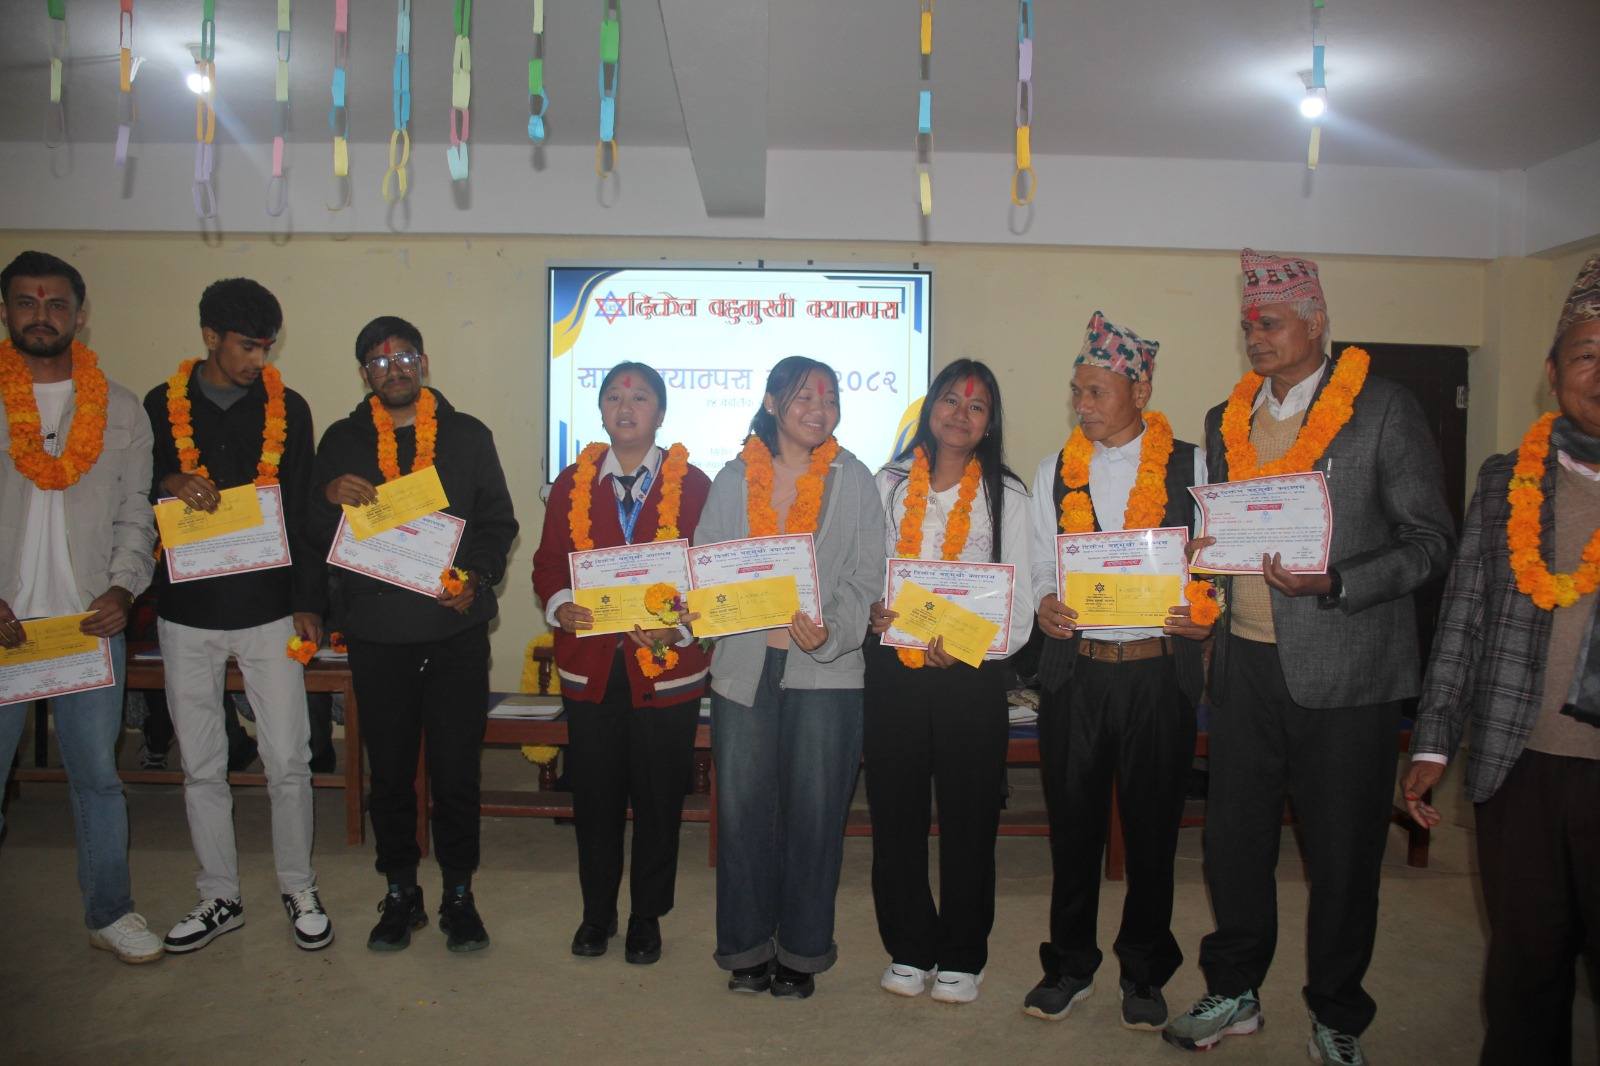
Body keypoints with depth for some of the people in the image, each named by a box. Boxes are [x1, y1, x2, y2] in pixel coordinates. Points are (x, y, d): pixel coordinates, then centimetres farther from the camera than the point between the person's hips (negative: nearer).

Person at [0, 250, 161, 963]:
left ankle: (109, 911, 26)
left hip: (90, 621, 1)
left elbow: (136, 515, 7)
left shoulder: (120, 410, 7)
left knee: (97, 776, 11)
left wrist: (121, 589, -8)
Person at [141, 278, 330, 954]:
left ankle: (298, 889, 20)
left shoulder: (288, 408, 3)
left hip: (269, 610, -1)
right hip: (187, 613, 1)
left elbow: (304, 512, 4)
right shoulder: (161, 406, 5)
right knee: (201, 767, 9)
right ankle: (218, 898, 25)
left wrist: (307, 602, -1)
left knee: (288, 761, 1)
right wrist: (169, 484, -14)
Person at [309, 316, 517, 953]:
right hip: (376, 635, 1)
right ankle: (400, 894, 25)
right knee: (389, 771, 9)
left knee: (456, 769, 2)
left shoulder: (468, 436, 7)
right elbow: (315, 535, 9)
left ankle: (459, 894, 18)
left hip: (457, 631, -1)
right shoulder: (342, 441, 10)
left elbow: (499, 522, 7)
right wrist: (330, 495, -13)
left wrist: (477, 577, -11)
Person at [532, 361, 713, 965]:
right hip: (590, 668, 2)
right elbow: (548, 564, 9)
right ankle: (597, 911, 31)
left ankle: (647, 916, 26)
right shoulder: (572, 484, 8)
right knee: (595, 796, 12)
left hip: (666, 668, -2)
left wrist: (681, 627, -16)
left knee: (658, 799, 8)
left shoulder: (694, 486, 0)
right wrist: (560, 607, -12)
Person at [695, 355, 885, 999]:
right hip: (744, 666, 2)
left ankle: (801, 951, 22)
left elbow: (866, 577, 0)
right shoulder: (733, 480, 8)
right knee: (742, 808, 6)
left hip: (826, 673, -1)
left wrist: (832, 631, -17)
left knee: (814, 812, 5)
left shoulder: (853, 481, 4)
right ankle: (747, 947, 23)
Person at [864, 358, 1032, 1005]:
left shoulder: (1005, 495, 4)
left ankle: (962, 957, 21)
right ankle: (910, 949, 23)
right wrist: (872, 611, -10)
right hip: (894, 668, 2)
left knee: (968, 818, 5)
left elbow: (1020, 597, 0)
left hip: (971, 672, -1)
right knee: (896, 812, 7)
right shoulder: (890, 484, 9)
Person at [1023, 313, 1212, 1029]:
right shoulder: (1054, 473, 10)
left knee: (1153, 825, 9)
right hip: (1074, 668, 2)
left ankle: (1144, 972, 28)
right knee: (1072, 822, 9)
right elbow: (1041, 572, 11)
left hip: (1161, 669, -2)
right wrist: (1045, 605, -9)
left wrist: (1205, 613, -17)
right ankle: (1069, 965, 28)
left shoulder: (1190, 466, 2)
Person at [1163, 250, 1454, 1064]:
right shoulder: (1225, 420, 12)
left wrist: (1334, 585, -19)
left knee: (1343, 852, 7)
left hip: (1345, 672, -4)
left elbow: (1430, 541, -6)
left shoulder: (1383, 410, -4)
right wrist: (1200, 558, -1)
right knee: (1234, 837, 11)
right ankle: (1234, 993, 31)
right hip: (1247, 663, 4)